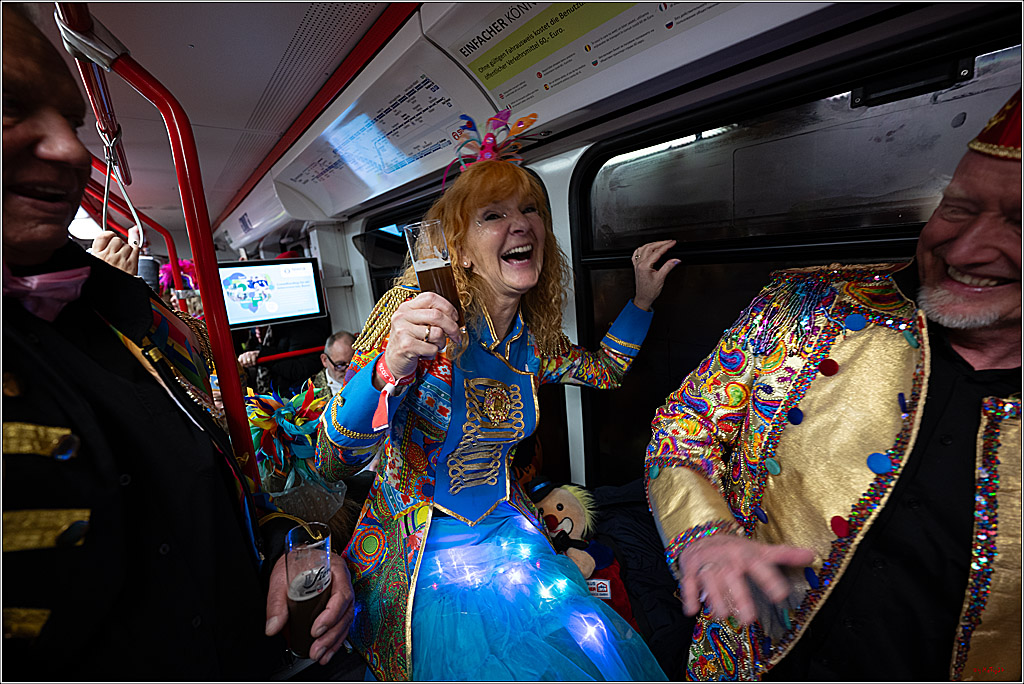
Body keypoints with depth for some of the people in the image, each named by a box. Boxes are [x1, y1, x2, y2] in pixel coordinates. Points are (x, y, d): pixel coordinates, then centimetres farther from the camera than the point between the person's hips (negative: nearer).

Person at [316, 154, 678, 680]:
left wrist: (643, 297, 5)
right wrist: (390, 365, -41)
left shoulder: (533, 338, -5)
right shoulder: (414, 308, -20)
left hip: (506, 527, 4)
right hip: (425, 552, -3)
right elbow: (333, 461, -22)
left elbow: (606, 369, 15)